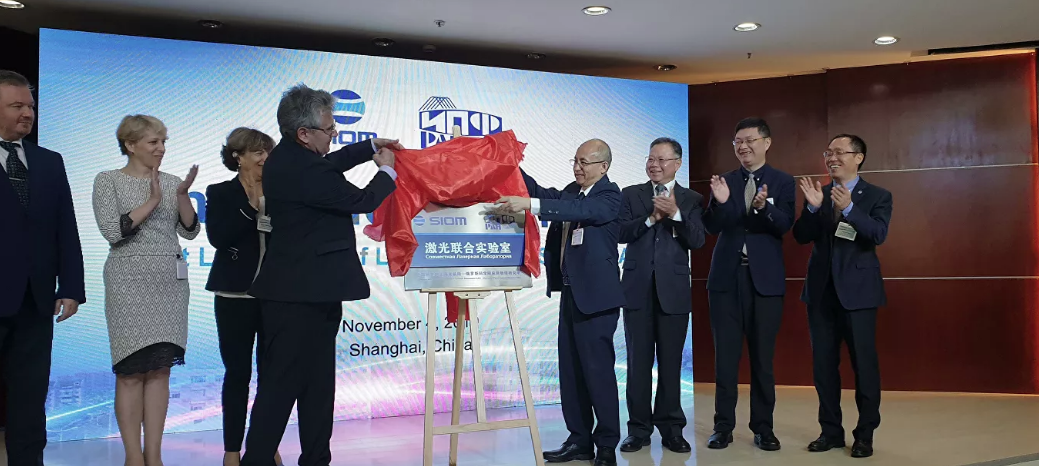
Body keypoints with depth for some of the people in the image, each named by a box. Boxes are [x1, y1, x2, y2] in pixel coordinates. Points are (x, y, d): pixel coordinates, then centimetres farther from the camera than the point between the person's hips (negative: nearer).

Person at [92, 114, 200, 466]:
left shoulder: (171, 182, 11)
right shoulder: (108, 181, 1)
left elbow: (189, 231, 5)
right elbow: (113, 232, -10)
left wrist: (182, 195, -8)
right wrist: (152, 201, -13)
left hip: (170, 281, 4)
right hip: (130, 281, -4)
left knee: (160, 369, 3)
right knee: (131, 370, -3)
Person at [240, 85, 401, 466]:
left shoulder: (289, 157, 10)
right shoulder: (301, 168, -21)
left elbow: (326, 166, 30)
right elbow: (361, 200, -11)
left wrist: (371, 147, 24)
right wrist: (387, 170, 7)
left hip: (308, 292, 10)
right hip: (300, 295, -10)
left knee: (318, 383, 15)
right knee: (281, 384, -3)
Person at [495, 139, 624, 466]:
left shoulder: (610, 195, -10)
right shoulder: (571, 191, 16)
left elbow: (581, 211, -27)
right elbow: (544, 194, 4)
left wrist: (529, 204, -37)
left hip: (595, 294, -8)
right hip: (570, 292, 8)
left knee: (598, 368, -4)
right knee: (570, 369, 11)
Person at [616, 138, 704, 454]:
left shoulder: (691, 199, 6)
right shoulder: (631, 194, 8)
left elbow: (697, 241, -7)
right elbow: (622, 233, -5)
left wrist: (675, 213, -19)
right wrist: (652, 217, -16)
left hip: (674, 289, -1)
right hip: (637, 288, 1)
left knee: (671, 362, 5)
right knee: (638, 361, 5)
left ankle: (671, 428, 15)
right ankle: (639, 428, 14)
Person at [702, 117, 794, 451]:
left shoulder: (782, 182, 3)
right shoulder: (724, 181, 7)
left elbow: (784, 226, -10)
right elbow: (711, 228, -2)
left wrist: (763, 206, -29)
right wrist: (719, 202, -21)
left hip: (764, 278, -1)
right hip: (726, 277, 1)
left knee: (762, 356, 5)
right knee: (725, 355, 5)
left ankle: (763, 427, 16)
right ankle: (723, 426, 13)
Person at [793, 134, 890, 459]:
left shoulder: (877, 196, 0)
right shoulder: (818, 194, 10)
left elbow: (879, 234, -16)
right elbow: (801, 236, 1)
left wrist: (849, 208, -28)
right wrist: (812, 207, -15)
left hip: (858, 290, -4)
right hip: (821, 290, 4)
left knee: (864, 363, 1)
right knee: (823, 363, 8)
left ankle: (865, 434, 14)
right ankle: (831, 431, 20)